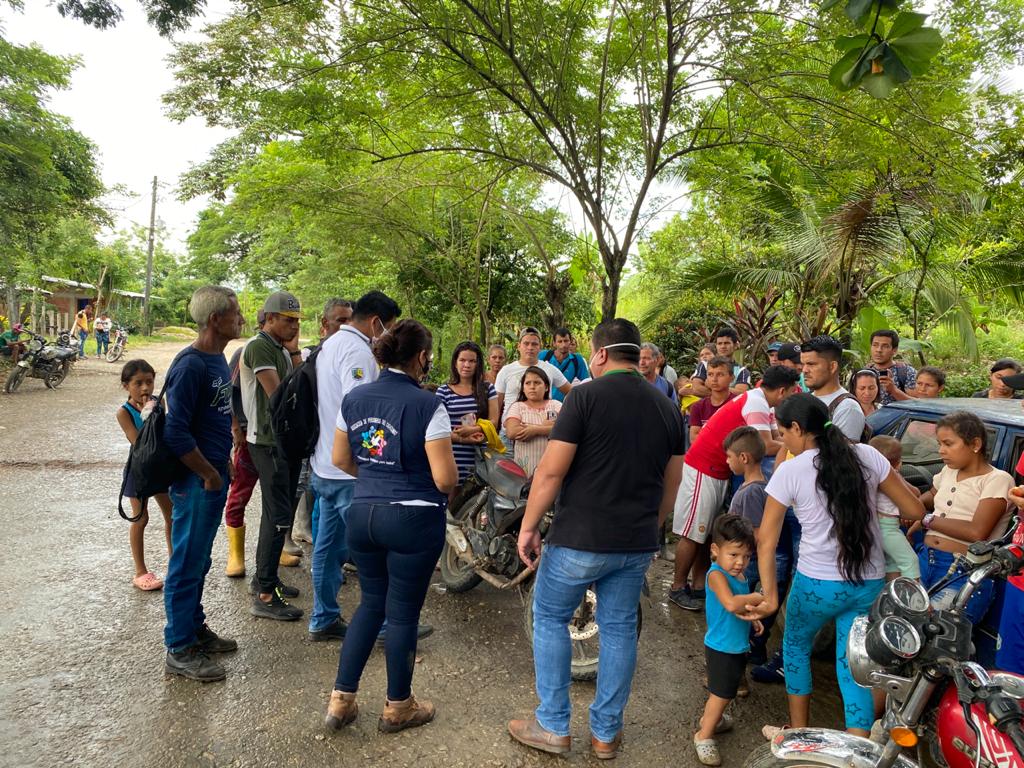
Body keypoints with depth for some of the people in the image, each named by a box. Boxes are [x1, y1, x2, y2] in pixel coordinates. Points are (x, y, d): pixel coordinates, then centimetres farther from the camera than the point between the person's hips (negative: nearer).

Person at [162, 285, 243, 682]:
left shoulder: (218, 358, 9)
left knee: (199, 561, 20)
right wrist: (210, 475, -15)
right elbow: (176, 432, -23)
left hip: (215, 474, 9)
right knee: (187, 564, 3)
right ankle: (179, 650, 16)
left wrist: (224, 464, 14)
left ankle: (195, 627, 34)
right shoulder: (190, 365, -20)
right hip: (196, 481, -9)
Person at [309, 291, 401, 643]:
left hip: (325, 466, 10)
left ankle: (324, 620, 26)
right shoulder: (358, 351, -18)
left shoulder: (330, 344, 15)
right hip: (351, 471, -10)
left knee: (329, 546, 15)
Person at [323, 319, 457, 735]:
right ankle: (397, 707, 28)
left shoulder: (354, 399, 1)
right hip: (413, 518, -5)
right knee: (403, 612, 10)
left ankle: (341, 700, 25)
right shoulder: (427, 405, -17)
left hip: (363, 512, 5)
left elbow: (340, 459, 11)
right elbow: (444, 478, -17)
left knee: (371, 603, 22)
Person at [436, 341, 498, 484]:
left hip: (481, 459, 1)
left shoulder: (488, 389, 11)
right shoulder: (443, 391, 7)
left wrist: (472, 430, -13)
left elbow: (494, 422, 5)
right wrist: (462, 439, -14)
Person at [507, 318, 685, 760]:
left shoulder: (586, 396, -12)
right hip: (638, 544, 6)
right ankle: (606, 733, 27)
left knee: (550, 619, 13)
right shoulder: (668, 409, 7)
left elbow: (551, 471, -14)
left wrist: (528, 527, -5)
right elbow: (671, 484, 13)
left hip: (580, 539, -5)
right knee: (619, 629, 16)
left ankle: (553, 727, 20)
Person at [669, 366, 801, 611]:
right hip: (704, 469, -10)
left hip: (718, 471, 10)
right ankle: (678, 588, 7)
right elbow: (765, 446, -22)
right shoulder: (757, 403, -17)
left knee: (705, 532, 13)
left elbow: (765, 437, 10)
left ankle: (699, 586, 20)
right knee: (692, 533, -2)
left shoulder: (754, 399, 12)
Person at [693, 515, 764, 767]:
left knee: (727, 690, 25)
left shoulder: (740, 573, 2)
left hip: (738, 645, 9)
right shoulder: (717, 574, -25)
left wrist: (752, 619, 2)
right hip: (722, 647, -9)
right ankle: (704, 736, 16)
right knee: (722, 694, 0)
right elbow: (731, 604, -39)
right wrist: (761, 597, -30)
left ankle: (711, 717, 46)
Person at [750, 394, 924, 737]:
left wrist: (770, 596, -9)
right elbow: (915, 510, 4)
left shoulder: (790, 471, -10)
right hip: (870, 584, 3)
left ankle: (799, 734, 35)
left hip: (818, 584, -3)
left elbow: (766, 541, -11)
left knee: (795, 645, 23)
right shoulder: (867, 455, -2)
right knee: (853, 667, 14)